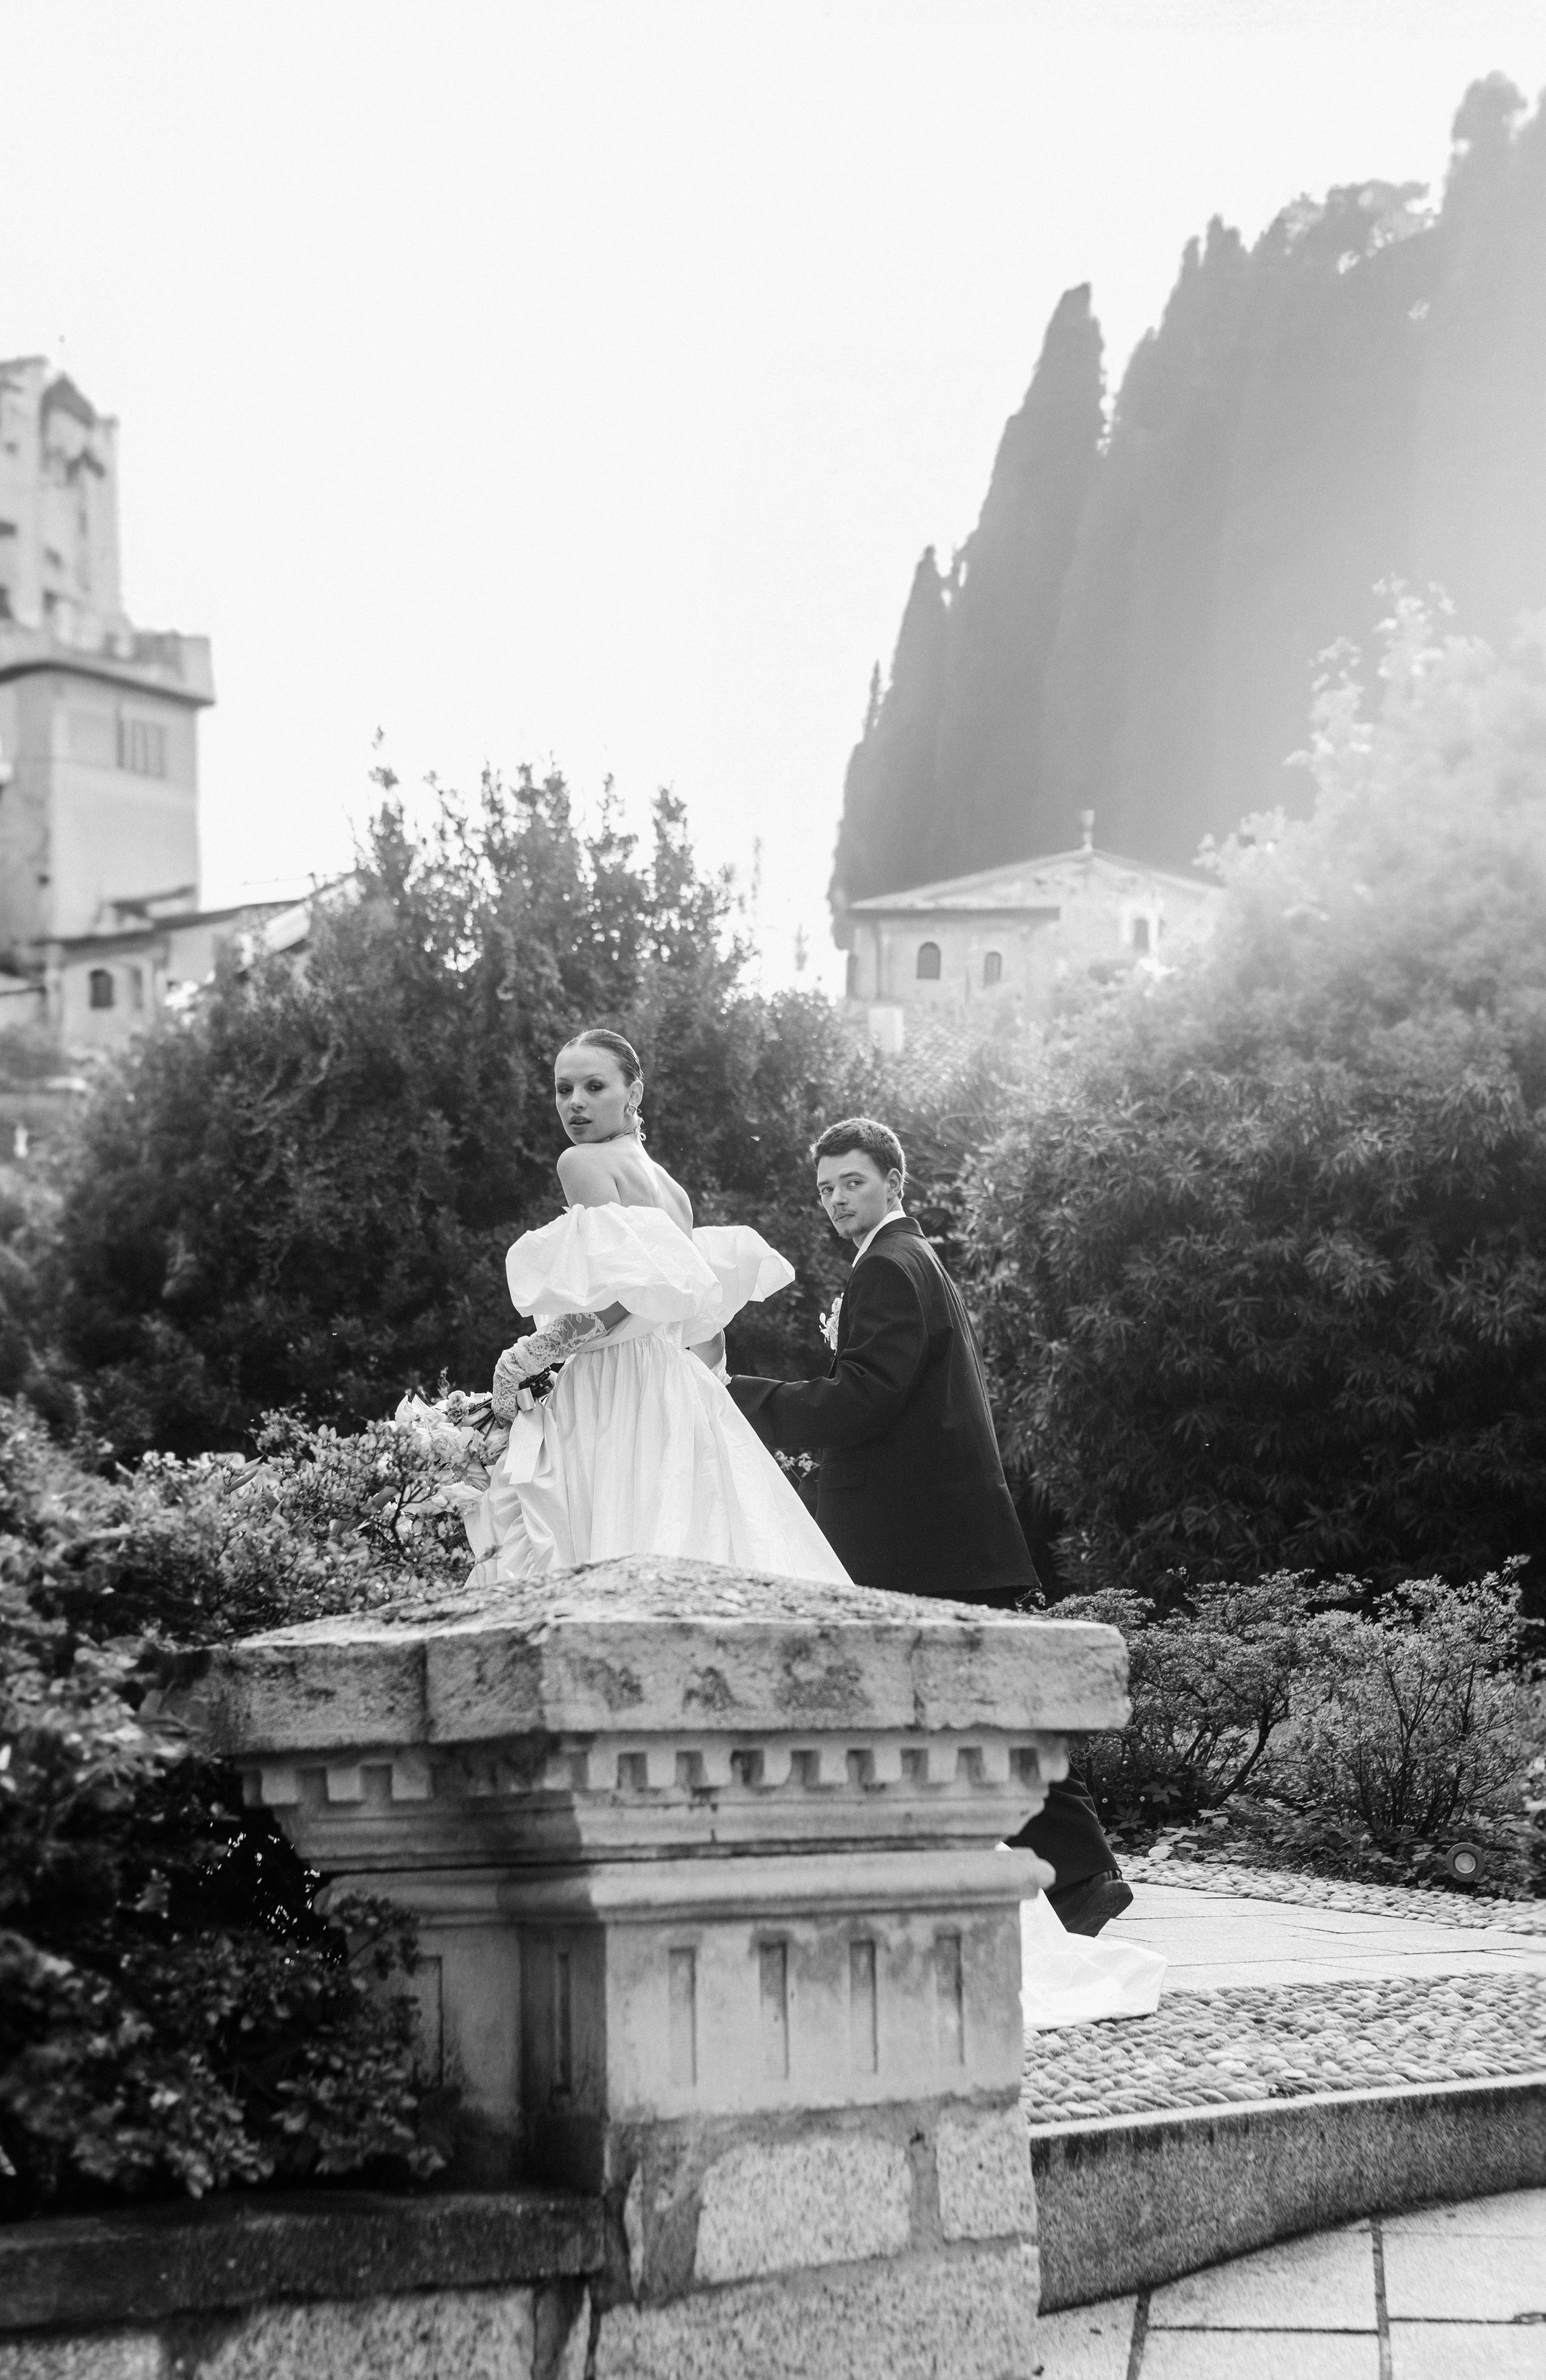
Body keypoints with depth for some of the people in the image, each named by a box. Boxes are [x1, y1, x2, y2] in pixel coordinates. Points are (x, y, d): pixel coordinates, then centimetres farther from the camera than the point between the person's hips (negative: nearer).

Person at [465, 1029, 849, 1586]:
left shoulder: (585, 1163, -4)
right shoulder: (666, 1186, 21)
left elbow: (627, 1290, -18)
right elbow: (706, 1316, 20)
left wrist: (526, 1357, -13)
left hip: (615, 1405, -9)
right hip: (682, 1400, 9)